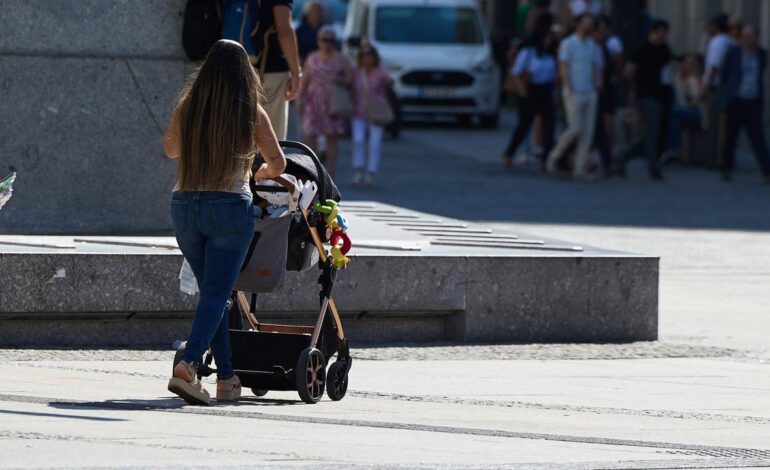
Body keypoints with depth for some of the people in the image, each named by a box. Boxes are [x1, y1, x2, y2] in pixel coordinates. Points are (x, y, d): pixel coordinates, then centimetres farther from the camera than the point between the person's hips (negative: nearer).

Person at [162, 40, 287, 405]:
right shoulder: (251, 113, -4)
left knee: (212, 290, 15)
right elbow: (278, 164, 7)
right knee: (216, 292, -5)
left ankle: (227, 379, 15)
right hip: (230, 207, -3)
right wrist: (259, 174, 29)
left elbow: (170, 149, 20)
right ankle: (187, 365, -25)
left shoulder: (186, 108, 2)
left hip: (185, 206, 3)